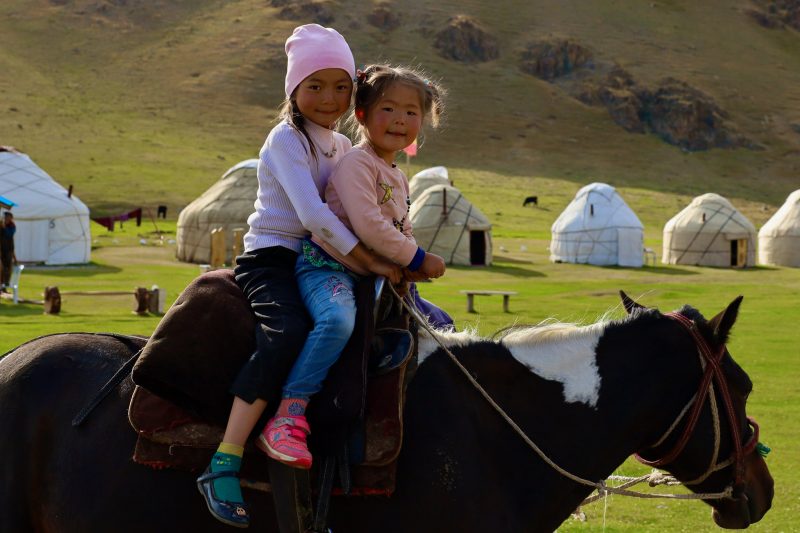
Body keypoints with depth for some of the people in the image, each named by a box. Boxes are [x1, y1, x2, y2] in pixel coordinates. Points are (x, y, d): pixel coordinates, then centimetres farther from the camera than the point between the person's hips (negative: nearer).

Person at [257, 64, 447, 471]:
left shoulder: (399, 179, 18)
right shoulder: (357, 163, -11)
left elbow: (402, 233, 25)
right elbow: (368, 226, -21)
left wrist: (412, 268, 4)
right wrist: (418, 259, -13)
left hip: (371, 277, 10)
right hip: (326, 267, -10)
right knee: (338, 319, -39)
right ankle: (288, 416, -39)